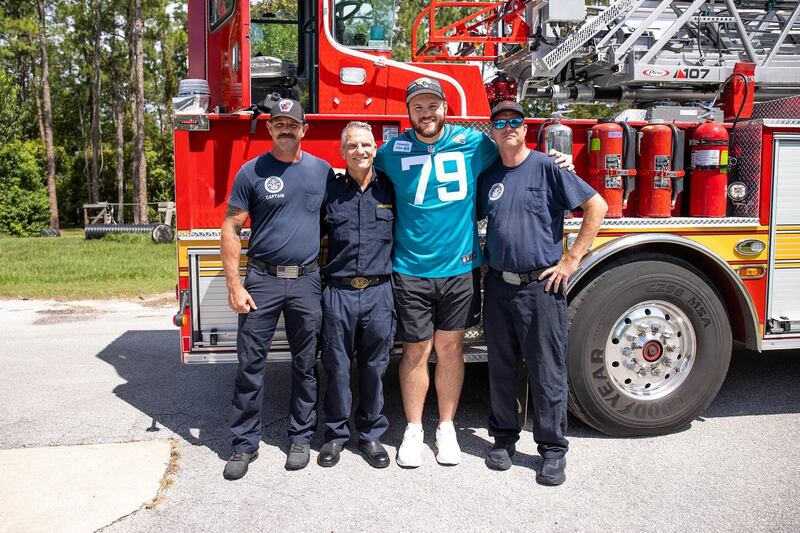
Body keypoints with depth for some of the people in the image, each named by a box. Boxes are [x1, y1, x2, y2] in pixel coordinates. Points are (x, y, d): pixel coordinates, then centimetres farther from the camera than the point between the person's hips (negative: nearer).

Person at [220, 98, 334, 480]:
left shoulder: (323, 171, 6)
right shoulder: (252, 172, -1)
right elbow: (231, 229, -2)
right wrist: (234, 284, -9)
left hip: (307, 280, 2)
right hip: (262, 279, -2)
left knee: (306, 365, 9)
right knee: (250, 364, 1)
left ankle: (300, 438, 23)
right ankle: (245, 444, 14)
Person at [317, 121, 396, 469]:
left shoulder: (390, 189, 6)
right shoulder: (329, 191, 5)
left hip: (379, 292, 0)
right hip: (339, 293, 0)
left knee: (374, 367, 9)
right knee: (337, 366, 7)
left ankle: (371, 434, 24)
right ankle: (336, 434, 23)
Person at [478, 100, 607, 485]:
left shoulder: (547, 168, -4)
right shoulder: (487, 176, 9)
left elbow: (596, 206, -5)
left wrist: (573, 258, -7)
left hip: (541, 286, -4)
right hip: (498, 286, 4)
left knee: (547, 371, 2)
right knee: (501, 369, 13)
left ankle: (552, 449, 14)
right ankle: (504, 438, 28)